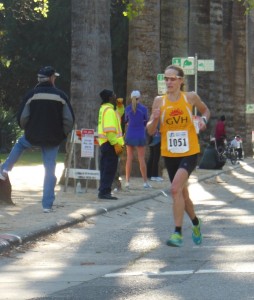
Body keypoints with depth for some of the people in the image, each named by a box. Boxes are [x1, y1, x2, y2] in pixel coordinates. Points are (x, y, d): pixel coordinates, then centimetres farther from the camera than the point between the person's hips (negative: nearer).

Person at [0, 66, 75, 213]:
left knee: (20, 144, 34)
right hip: (53, 139, -1)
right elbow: (69, 120, -5)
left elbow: (22, 118, -4)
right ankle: (47, 205, 2)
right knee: (50, 170, 5)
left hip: (33, 136, 1)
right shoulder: (61, 95, -3)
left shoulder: (32, 94, -4)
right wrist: (62, 134, 11)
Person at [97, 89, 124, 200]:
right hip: (110, 144, -10)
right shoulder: (109, 110, -15)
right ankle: (105, 192, -10)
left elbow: (119, 114, 31)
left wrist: (120, 105, 14)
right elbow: (109, 130, -23)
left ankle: (103, 191, 17)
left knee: (106, 169, 14)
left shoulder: (105, 109, 16)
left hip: (105, 144, 10)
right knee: (110, 169, -9)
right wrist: (116, 144, -25)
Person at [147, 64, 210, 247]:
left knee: (176, 188, -23)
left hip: (190, 152, -3)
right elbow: (150, 131, 0)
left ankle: (178, 233, -21)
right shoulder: (159, 101, -1)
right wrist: (155, 119, -21)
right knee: (182, 193, 15)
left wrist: (204, 120, -5)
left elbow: (205, 110, 17)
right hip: (169, 154, 3)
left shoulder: (191, 97, -4)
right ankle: (196, 224, 41)